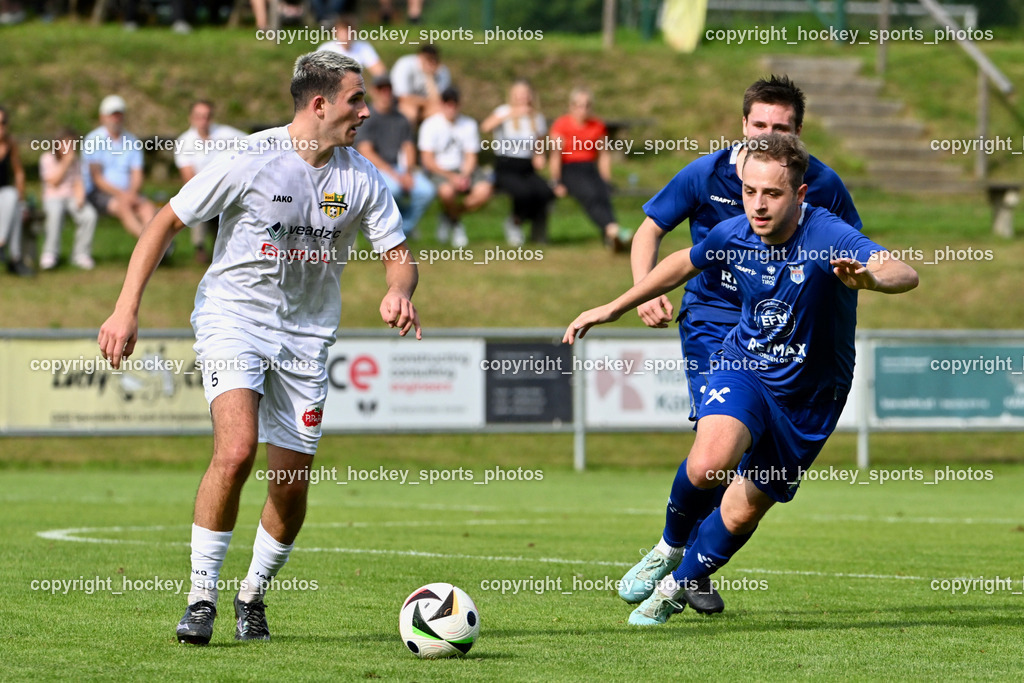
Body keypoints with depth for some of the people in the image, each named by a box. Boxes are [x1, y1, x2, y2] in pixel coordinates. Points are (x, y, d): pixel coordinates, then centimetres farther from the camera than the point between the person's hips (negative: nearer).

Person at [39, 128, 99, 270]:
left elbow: (78, 183, 9)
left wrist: (80, 197, -11)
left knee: (89, 215, -27)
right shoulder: (47, 158, 3)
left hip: (72, 197, 4)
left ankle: (80, 254, -16)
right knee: (55, 213, -39)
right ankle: (50, 254, -28)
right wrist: (65, 163, -11)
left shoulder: (75, 160, 16)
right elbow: (53, 181, -7)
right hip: (53, 197, -4)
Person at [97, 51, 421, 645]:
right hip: (233, 314, -4)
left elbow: (399, 255, 5)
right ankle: (201, 598, -15)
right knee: (237, 448, -26)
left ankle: (254, 596, 27)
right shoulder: (249, 160, -13)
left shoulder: (362, 179, -2)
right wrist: (127, 308, -14)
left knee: (292, 489, 2)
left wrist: (399, 293, -20)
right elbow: (167, 223, -7)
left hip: (306, 334, 4)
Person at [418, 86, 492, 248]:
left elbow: (471, 157, 5)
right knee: (447, 191, -38)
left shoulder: (469, 125, 6)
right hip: (439, 171, -3)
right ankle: (456, 223, -2)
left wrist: (464, 176, -16)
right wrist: (451, 177, -18)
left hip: (463, 170, 3)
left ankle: (450, 216, -2)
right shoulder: (430, 125, -5)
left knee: (485, 190, -27)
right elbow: (427, 160, -8)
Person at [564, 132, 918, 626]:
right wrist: (612, 309, 17)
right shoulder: (733, 234, -12)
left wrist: (872, 277, -66)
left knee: (742, 512, 4)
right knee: (708, 464, -27)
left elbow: (905, 274, -43)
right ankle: (670, 547, 5)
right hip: (744, 367, 1)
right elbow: (685, 264, 11)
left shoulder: (828, 238, -27)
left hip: (810, 397, -1)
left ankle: (674, 589, 30)